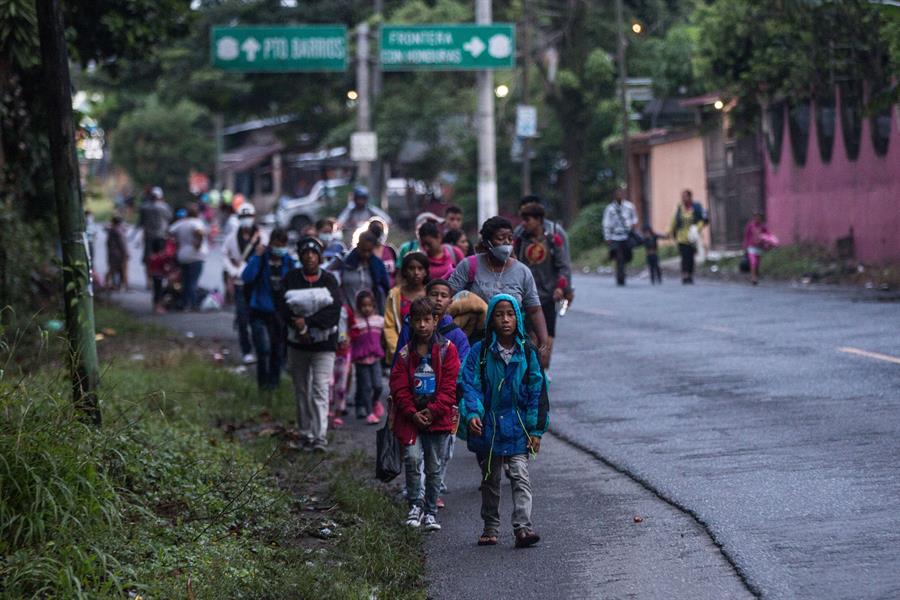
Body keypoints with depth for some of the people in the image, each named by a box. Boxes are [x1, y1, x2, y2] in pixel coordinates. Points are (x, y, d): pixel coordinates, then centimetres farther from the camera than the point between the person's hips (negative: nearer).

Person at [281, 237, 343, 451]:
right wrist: (300, 328, -17)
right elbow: (285, 308, -3)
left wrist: (307, 321, -20)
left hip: (323, 344, -3)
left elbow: (333, 311, -11)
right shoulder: (291, 278, 4)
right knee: (301, 390, 10)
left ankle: (320, 437, -16)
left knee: (320, 389, -11)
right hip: (297, 343, 3)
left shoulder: (329, 280, -1)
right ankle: (305, 433, 20)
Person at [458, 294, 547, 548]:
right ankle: (490, 528, 23)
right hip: (488, 427, 1)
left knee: (520, 477, -10)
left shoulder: (527, 353, 0)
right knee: (490, 480, 13)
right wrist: (472, 413, -22)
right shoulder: (480, 353, -3)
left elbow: (537, 391, 3)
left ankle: (523, 527, -17)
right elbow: (468, 385, -6)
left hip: (517, 427, 0)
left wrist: (535, 430, 0)